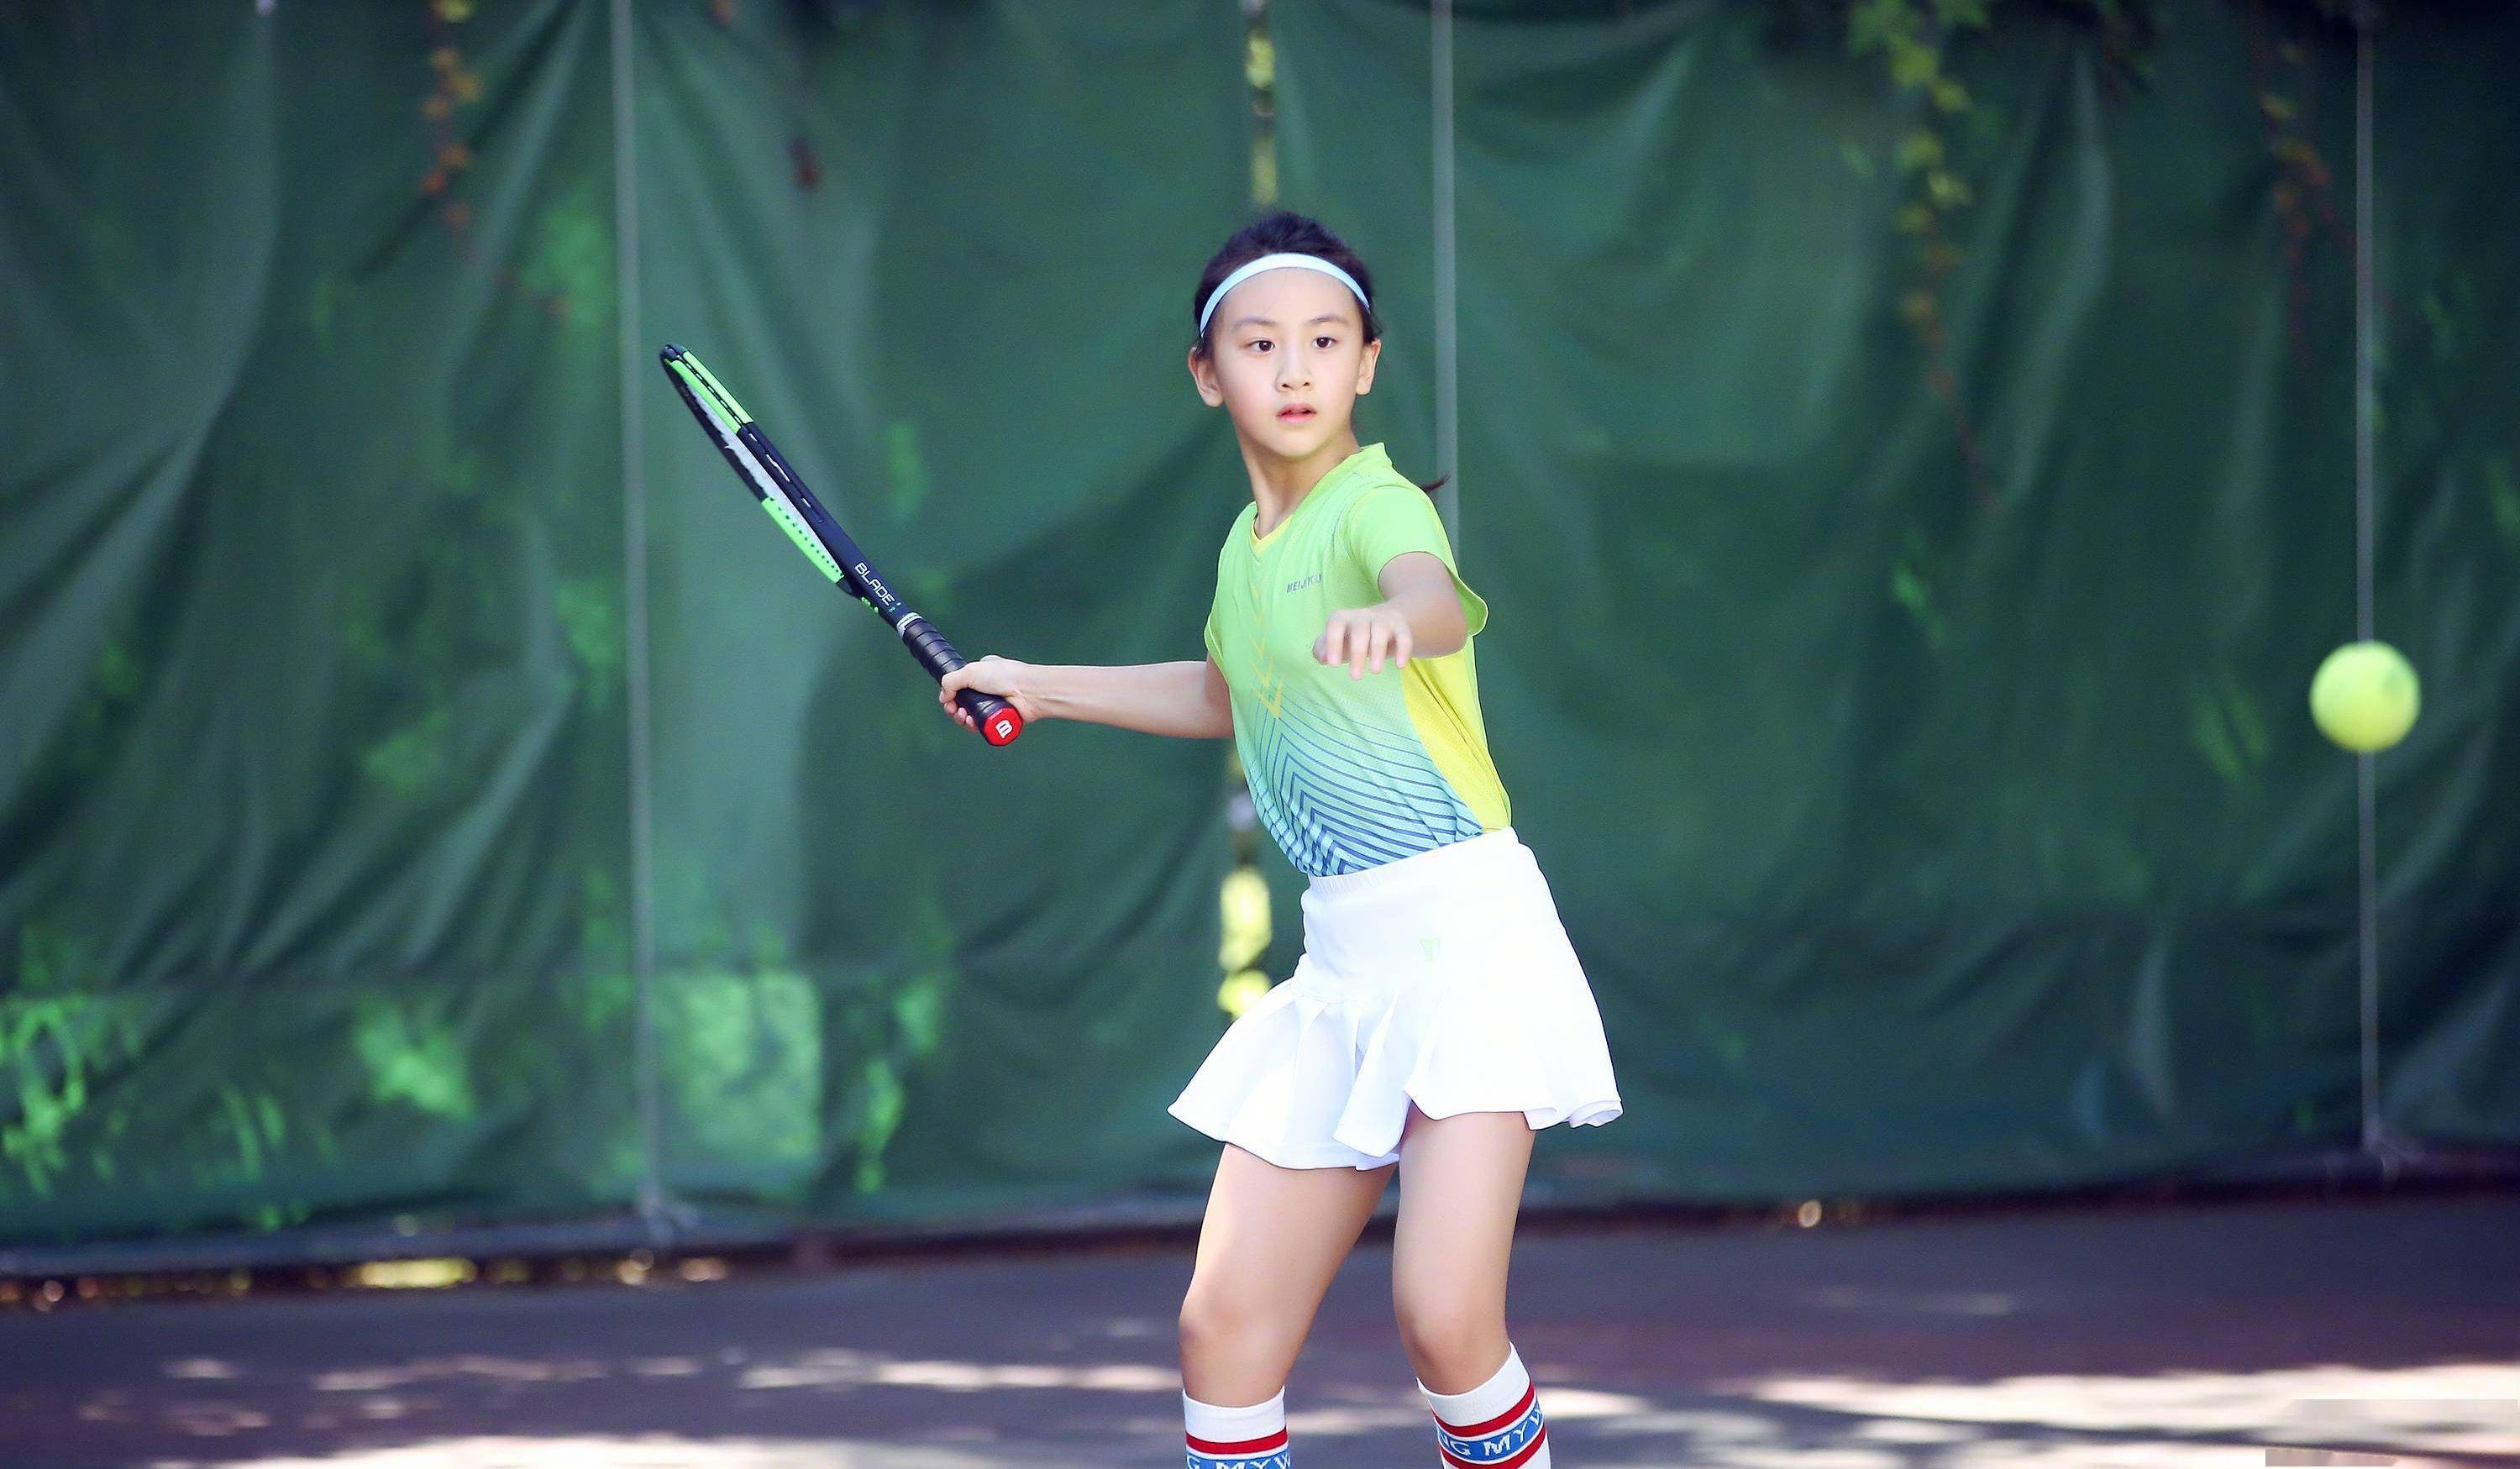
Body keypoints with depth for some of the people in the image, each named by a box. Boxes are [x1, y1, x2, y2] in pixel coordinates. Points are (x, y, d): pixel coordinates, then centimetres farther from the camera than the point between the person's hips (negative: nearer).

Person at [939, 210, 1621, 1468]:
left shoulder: (1376, 503, -11)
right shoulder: (1246, 549, 13)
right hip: (1344, 962, 7)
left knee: (1443, 1315, -19)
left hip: (1469, 937, -7)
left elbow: (1439, 602, -36)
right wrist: (1041, 686, 37)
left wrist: (1393, 621, -59)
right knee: (1225, 1325, 1)